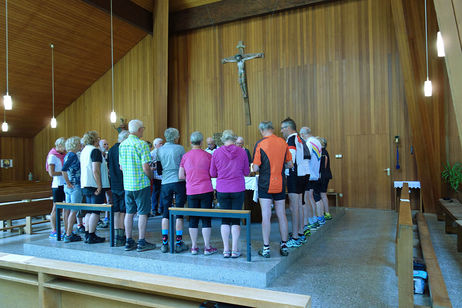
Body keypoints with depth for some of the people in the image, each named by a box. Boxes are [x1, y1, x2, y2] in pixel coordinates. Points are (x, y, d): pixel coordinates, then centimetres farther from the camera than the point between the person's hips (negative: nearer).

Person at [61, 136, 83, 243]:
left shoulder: (67, 155, 14)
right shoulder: (73, 155, -14)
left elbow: (65, 169, 20)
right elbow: (64, 169, -25)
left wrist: (67, 183, 17)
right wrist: (68, 183, -17)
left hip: (68, 187, 9)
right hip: (75, 187, -9)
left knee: (68, 210, 14)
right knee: (73, 211, -4)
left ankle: (67, 232, 22)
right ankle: (69, 235, -1)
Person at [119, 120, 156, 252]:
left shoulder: (122, 145, 8)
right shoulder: (142, 144, -14)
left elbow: (121, 167, 12)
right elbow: (145, 167, -18)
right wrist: (151, 177, 0)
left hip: (127, 183, 7)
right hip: (141, 184, -6)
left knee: (129, 212, 12)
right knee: (142, 213, 2)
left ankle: (129, 242, 19)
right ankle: (141, 242, 7)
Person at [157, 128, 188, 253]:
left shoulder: (159, 150, 5)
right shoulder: (180, 148, -5)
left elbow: (159, 168, 12)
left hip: (165, 183, 3)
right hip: (179, 182, -3)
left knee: (165, 213, 8)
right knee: (179, 213, 2)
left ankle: (164, 243, 10)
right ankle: (179, 243, 7)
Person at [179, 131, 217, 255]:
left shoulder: (185, 156, 1)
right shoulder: (208, 156, -4)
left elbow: (180, 176, 2)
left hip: (191, 192, 2)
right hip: (206, 190, -2)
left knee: (193, 219, 9)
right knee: (206, 218, 4)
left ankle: (194, 247, 15)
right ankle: (207, 247, 9)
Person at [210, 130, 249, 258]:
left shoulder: (216, 153, -4)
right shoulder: (241, 152, -4)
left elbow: (213, 174, 2)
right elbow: (246, 172, 3)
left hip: (222, 190, 1)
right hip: (238, 190, 0)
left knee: (225, 219, 9)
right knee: (236, 219, 7)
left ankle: (226, 250, 13)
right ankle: (235, 250, 10)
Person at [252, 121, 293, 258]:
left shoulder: (260, 144, -10)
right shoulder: (283, 142, 3)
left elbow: (255, 168, -12)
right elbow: (290, 164, 8)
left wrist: (253, 166, 10)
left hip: (265, 185, -4)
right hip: (280, 184, 4)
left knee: (266, 216, 1)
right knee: (281, 215, 11)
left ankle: (266, 248, 5)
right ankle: (284, 246, 19)